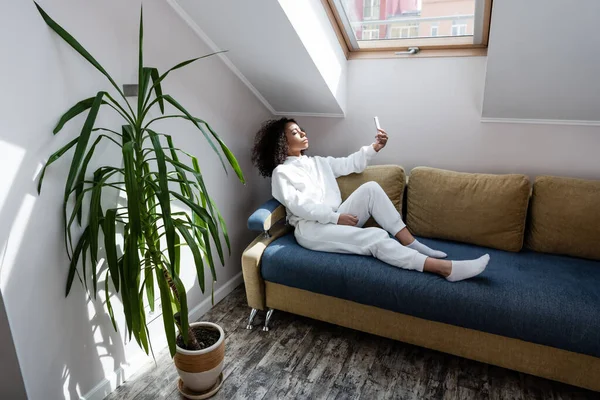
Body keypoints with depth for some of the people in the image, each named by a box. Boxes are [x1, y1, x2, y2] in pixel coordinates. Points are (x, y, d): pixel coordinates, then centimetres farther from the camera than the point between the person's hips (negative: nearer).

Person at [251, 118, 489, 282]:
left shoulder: (317, 163, 22)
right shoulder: (281, 172, -1)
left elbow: (350, 164, 19)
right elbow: (297, 205, -13)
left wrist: (375, 147, 2)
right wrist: (336, 216, -18)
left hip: (335, 220, 7)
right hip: (311, 229, -7)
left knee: (370, 188, -15)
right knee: (376, 238, -27)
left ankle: (410, 244, -17)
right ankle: (446, 268, -33)